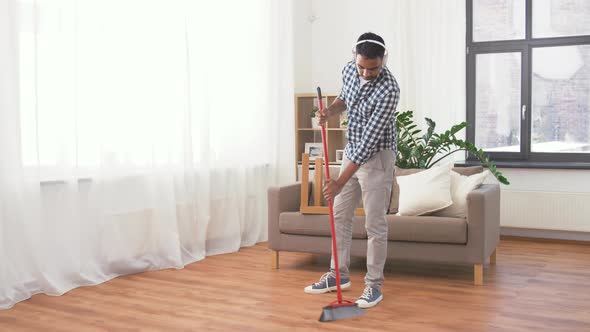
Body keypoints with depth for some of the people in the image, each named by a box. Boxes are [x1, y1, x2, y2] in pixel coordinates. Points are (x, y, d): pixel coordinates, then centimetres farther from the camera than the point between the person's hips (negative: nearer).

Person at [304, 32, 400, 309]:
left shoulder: (388, 89, -28)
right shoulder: (349, 70, -5)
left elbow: (370, 140, -30)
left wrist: (341, 181, -30)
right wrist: (330, 111, -7)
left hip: (377, 157, -7)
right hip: (351, 153, 7)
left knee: (375, 224, -2)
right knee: (340, 215, 12)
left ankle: (374, 284, 11)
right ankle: (339, 274, 24)